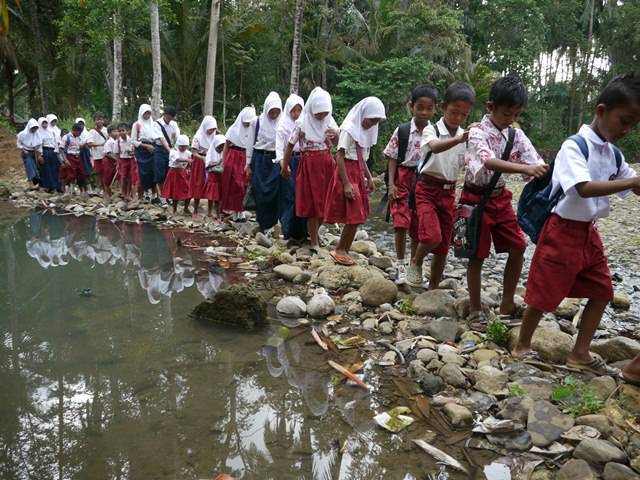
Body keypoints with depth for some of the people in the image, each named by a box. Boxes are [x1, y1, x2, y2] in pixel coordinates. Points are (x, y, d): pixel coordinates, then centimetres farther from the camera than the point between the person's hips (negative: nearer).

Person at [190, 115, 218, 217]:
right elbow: (194, 153, -11)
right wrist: (203, 158, -27)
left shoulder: (213, 137, 4)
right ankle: (195, 210, 14)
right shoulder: (198, 137, -8)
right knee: (198, 186, 3)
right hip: (199, 163, -3)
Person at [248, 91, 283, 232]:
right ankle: (262, 224, 15)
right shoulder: (257, 122, 1)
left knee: (274, 194, -3)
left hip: (275, 161, 0)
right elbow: (251, 144, 7)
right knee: (260, 193, 2)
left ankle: (271, 224, 7)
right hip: (260, 160, 1)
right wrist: (249, 165, 6)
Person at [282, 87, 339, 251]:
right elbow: (290, 145, -2)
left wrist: (336, 134, -15)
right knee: (312, 202, 0)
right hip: (309, 164, -4)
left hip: (327, 163, 4)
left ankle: (313, 232, 33)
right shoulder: (302, 123, -10)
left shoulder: (329, 120, 2)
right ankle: (314, 241, 9)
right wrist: (285, 166, 4)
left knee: (325, 201, 9)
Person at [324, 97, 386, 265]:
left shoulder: (364, 130, 11)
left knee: (357, 217, 9)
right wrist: (346, 184, -20)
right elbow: (339, 157, -17)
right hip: (348, 174, -8)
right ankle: (339, 250, 8)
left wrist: (369, 177, 15)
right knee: (354, 216, -6)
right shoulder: (349, 129, -14)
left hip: (358, 174, 8)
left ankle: (344, 251, 18)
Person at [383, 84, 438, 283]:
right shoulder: (402, 131, -5)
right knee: (401, 224, -6)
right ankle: (400, 266, 9)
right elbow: (393, 159, -1)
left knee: (418, 227, 9)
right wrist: (391, 183, -10)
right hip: (404, 179, -1)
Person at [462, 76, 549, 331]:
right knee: (477, 254, 0)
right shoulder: (478, 133, -16)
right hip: (477, 198, -6)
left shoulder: (516, 135, 3)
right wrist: (525, 169, -48)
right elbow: (490, 162, -34)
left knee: (517, 247, 5)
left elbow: (535, 162, -5)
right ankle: (475, 309, 14)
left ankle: (507, 304, 19)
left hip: (501, 197, 6)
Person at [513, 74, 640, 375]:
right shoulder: (574, 147, -16)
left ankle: (580, 354, 20)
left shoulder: (614, 155, 8)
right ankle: (522, 346, 20)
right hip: (562, 231, -8)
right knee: (544, 294, 1)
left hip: (589, 232, 8)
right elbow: (584, 189, -30)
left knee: (602, 292, 10)